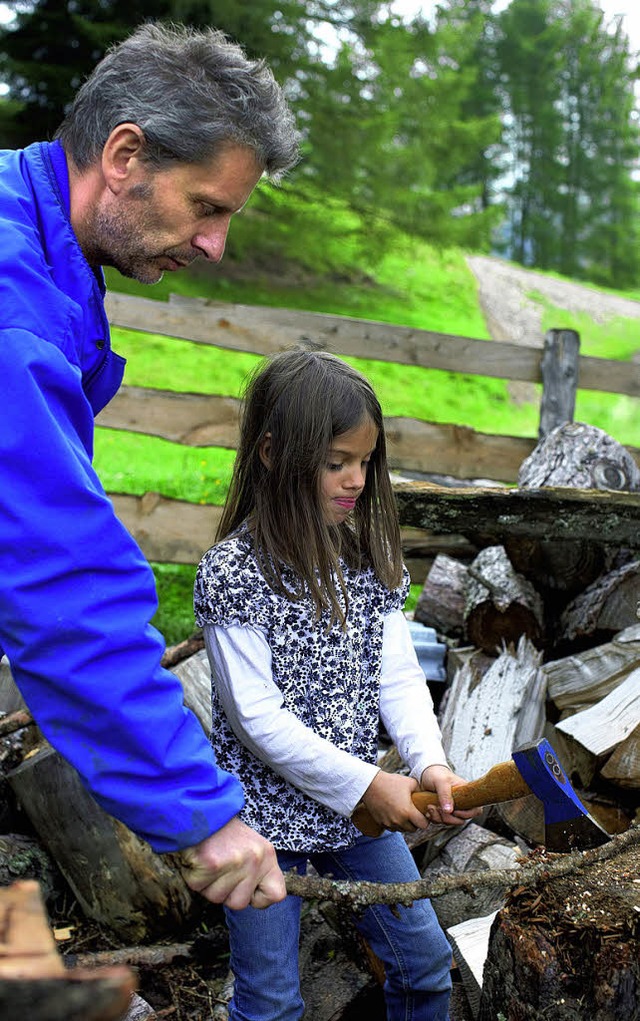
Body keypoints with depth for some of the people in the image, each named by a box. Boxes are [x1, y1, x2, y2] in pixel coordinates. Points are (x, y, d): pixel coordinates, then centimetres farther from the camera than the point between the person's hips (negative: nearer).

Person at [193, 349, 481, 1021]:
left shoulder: (368, 555, 0)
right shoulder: (233, 570, -19)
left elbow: (398, 674, 0)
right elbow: (258, 717, -20)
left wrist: (428, 764, -17)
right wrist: (366, 784, -19)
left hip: (359, 810, 6)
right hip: (265, 819, -5)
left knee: (425, 961, 19)